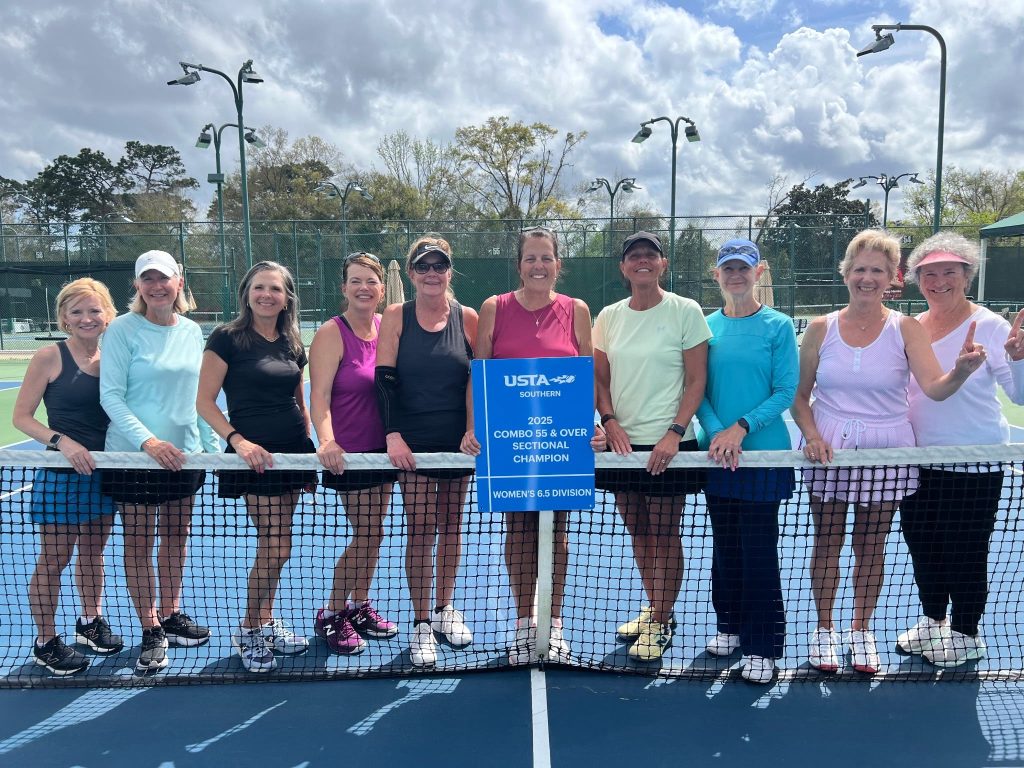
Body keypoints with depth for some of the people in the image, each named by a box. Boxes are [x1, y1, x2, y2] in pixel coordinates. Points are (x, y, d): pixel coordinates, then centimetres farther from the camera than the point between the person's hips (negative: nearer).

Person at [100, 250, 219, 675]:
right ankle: (151, 631, 16)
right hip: (134, 454, -4)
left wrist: (212, 444, 9)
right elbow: (110, 395, -11)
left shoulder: (192, 331, 6)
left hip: (184, 452, 4)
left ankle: (170, 615, 30)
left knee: (176, 536, 13)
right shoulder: (123, 330, -7)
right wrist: (148, 441, -22)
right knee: (139, 541, 4)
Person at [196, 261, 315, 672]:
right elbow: (205, 401, -9)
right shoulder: (227, 338, -6)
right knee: (276, 548, -7)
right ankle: (247, 631, 14)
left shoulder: (292, 344, 10)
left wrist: (311, 450, 14)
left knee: (272, 546, 12)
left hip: (293, 453, 6)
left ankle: (265, 623, 29)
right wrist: (238, 440, -21)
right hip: (255, 454, -6)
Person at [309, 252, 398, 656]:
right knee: (366, 535, -2)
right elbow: (319, 395, -18)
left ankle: (359, 607, 31)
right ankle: (330, 615, 16)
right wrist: (327, 441, -32)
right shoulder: (332, 333, -12)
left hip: (382, 447, 6)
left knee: (374, 533, 13)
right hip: (351, 452, -6)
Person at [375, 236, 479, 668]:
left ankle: (445, 610, 29)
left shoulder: (467, 318, 2)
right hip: (413, 441, -2)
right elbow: (385, 379, -6)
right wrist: (392, 434, -17)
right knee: (420, 527, -2)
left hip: (458, 438, 2)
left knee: (450, 524, 12)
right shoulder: (395, 318, -1)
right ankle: (421, 624, 10)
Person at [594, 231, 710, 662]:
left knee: (664, 535, 3)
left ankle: (661, 624, 19)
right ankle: (654, 609, 33)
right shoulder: (609, 316, 7)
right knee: (638, 532, 14)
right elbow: (600, 379, 11)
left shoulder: (685, 312, -5)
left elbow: (696, 381, -6)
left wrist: (674, 433, -15)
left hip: (667, 446, -4)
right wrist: (610, 422, -5)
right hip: (623, 443, 5)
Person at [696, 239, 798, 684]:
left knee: (758, 551, -1)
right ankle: (729, 626, 31)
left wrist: (741, 428, -18)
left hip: (763, 453, -3)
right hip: (716, 454, 4)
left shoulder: (778, 326, -3)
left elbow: (786, 391, -7)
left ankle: (763, 647, 12)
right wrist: (715, 432, -13)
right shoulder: (706, 327, 6)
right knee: (725, 544, 14)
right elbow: (698, 391, 3)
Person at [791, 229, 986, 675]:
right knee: (827, 541, 8)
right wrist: (811, 435, -13)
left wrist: (961, 370, -37)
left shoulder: (906, 329, -4)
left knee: (871, 546, 11)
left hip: (886, 453, 0)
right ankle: (824, 628, 26)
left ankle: (861, 630, 30)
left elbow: (935, 388, -16)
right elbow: (799, 396, 3)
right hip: (829, 452, 0)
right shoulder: (821, 329, -1)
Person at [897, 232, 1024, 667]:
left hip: (973, 465, -5)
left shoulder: (989, 326, -11)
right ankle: (933, 621, 36)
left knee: (965, 553, 7)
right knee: (922, 545, 16)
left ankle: (966, 634, 27)